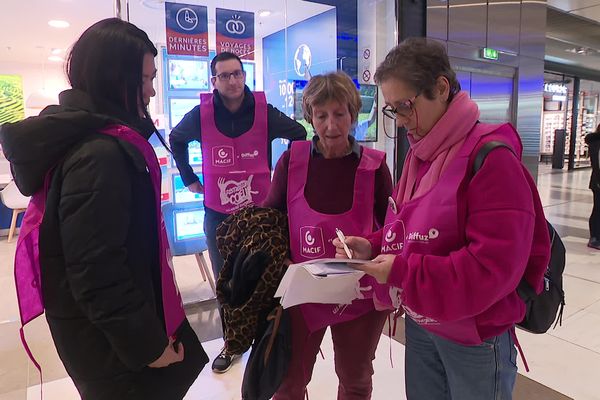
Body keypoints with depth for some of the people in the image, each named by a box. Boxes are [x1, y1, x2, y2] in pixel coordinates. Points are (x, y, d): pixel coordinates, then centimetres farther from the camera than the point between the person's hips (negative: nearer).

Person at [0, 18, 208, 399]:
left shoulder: (85, 134, 4)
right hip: (108, 335, -9)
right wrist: (147, 343, -20)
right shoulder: (99, 154, -28)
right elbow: (97, 271, -28)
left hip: (102, 317, 9)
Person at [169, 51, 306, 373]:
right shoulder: (201, 114, -5)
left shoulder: (264, 111, -9)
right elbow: (176, 139, 15)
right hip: (217, 215, 2)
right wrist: (189, 179, 9)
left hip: (261, 211, -1)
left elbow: (300, 135, 6)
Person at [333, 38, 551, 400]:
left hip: (474, 336, -6)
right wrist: (373, 248, -9)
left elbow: (495, 265, -26)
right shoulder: (420, 154, 3)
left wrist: (402, 272, -26)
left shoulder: (491, 158, -21)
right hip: (419, 323, 7)